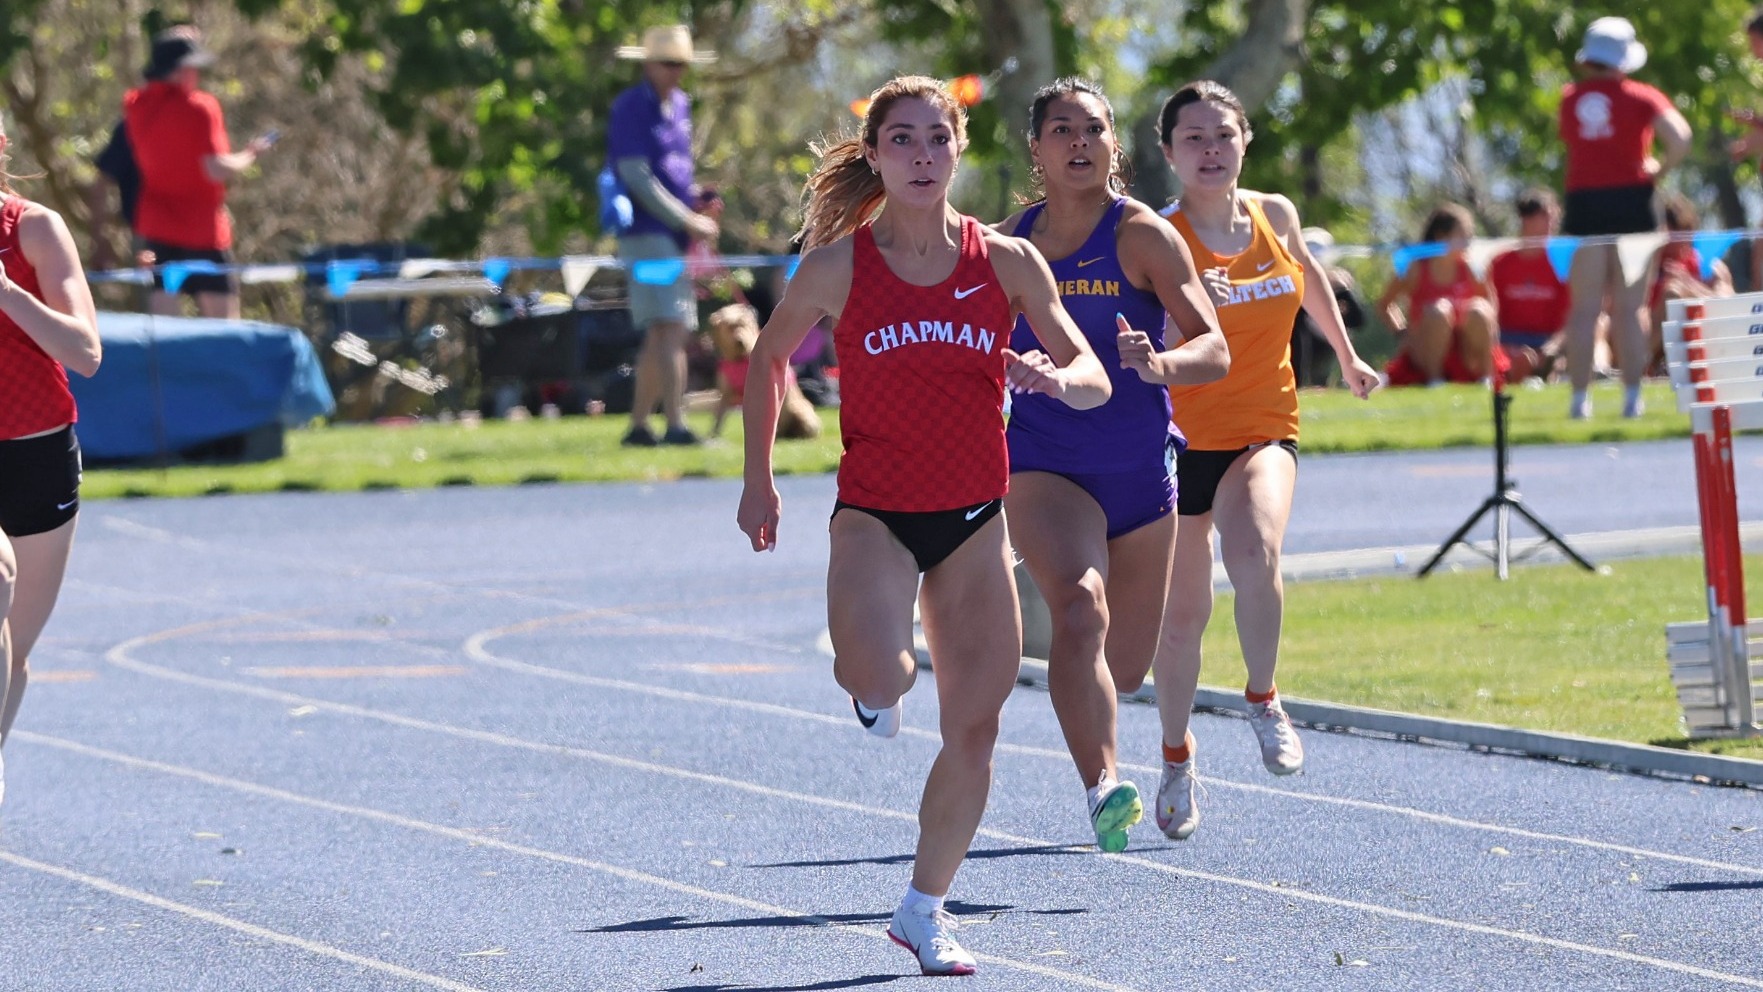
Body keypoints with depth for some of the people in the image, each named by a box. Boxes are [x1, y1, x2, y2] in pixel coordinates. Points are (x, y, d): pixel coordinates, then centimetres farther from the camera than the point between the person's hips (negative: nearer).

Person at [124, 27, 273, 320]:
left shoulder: (135, 105, 3)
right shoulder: (200, 107, -14)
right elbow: (217, 169, -20)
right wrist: (249, 155, -1)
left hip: (156, 227, 5)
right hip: (203, 230, -5)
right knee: (223, 315, 0)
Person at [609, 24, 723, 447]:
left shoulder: (679, 105, 17)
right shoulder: (631, 108, -9)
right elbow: (637, 177, -15)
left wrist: (698, 200, 6)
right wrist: (689, 220, -16)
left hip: (675, 236, 9)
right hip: (647, 233, -9)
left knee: (661, 335, 10)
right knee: (671, 328, -16)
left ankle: (638, 425, 17)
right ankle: (675, 426, -21)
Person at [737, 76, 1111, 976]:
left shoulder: (1005, 261, -3)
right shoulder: (841, 266, -7)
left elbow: (1094, 378, -4)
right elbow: (767, 359, 8)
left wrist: (1055, 377, -27)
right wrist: (758, 481, 9)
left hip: (974, 521, 3)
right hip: (875, 511, -2)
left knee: (974, 733, 2)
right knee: (873, 675, -31)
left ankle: (924, 910, 20)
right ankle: (882, 685, 8)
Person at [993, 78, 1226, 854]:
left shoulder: (1141, 235, -6)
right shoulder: (1008, 243, 2)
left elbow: (1214, 349, -14)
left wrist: (1160, 364, -33)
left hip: (1140, 468, 0)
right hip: (1042, 464, 0)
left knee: (1123, 669, 12)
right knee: (1078, 608, -30)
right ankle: (1104, 787, -38)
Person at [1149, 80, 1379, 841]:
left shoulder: (1275, 216, 0)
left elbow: (1307, 272, 24)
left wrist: (1345, 355, 34)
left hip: (1263, 431, 2)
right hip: (1180, 436, -2)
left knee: (1255, 554, -30)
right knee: (1182, 614, 9)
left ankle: (1262, 700, -8)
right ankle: (1176, 758, 34)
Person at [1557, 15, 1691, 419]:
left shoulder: (1570, 98, 6)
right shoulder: (1641, 97, -2)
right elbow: (1681, 139, -13)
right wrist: (1659, 171, 3)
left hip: (1583, 203, 2)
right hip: (1630, 200, -2)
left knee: (1585, 308, 2)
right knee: (1629, 308, 2)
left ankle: (1579, 397, -2)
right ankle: (1632, 396, -1)